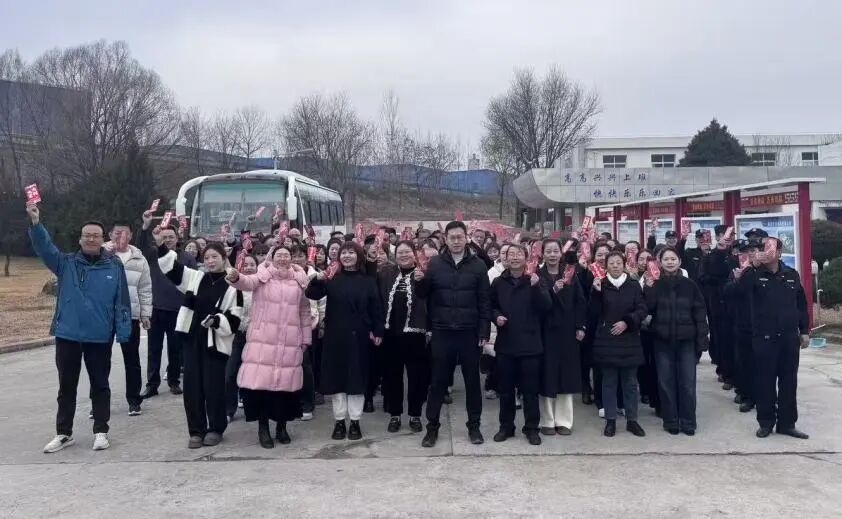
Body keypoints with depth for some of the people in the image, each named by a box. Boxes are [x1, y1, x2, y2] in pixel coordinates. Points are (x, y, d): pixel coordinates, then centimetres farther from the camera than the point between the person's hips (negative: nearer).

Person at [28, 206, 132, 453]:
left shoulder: (114, 266, -2)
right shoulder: (66, 263, 2)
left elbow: (122, 302, -3)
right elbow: (44, 247, -14)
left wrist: (123, 333, -9)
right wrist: (36, 223, -31)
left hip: (100, 338, -1)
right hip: (67, 335, 2)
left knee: (100, 385, 9)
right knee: (66, 386, 12)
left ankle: (101, 432, 21)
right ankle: (63, 433, 25)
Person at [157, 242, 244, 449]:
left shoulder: (232, 287, -5)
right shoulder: (195, 278, 8)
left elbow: (235, 320, -7)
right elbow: (170, 266, 8)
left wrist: (218, 320, -24)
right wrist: (161, 245, -3)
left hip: (216, 343, -4)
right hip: (193, 339, 4)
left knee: (213, 387, 0)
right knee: (192, 386, 5)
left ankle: (215, 429, 18)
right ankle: (196, 430, 17)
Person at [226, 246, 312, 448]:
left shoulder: (299, 280, 7)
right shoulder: (263, 277, 1)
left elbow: (305, 312, 13)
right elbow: (247, 282, -21)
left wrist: (306, 338, 12)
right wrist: (235, 277, -44)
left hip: (290, 341, 2)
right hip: (263, 338, -2)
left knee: (285, 381, 4)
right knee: (262, 379, -4)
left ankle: (282, 426, 19)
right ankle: (263, 427, 9)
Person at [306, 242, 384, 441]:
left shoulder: (368, 281, 4)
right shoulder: (332, 278, 4)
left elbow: (376, 308, 2)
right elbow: (312, 294, -9)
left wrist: (378, 331, -4)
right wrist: (317, 280, -28)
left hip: (358, 336, 0)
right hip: (335, 335, 1)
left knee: (357, 377, 4)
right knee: (337, 377, 5)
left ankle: (355, 421, 13)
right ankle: (339, 421, 15)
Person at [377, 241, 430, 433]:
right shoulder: (386, 273, 5)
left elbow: (430, 302, -5)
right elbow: (377, 300, 6)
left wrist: (430, 329, -12)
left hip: (414, 332, -2)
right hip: (391, 332, 3)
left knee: (417, 375, 5)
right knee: (392, 374, 10)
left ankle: (415, 415, 19)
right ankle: (394, 414, 22)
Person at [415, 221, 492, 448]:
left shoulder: (478, 265, 0)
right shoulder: (435, 263, 2)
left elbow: (484, 301, 0)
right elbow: (425, 295, 5)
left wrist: (484, 332, -5)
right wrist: (420, 282, -16)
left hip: (469, 333, 0)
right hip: (442, 332, 0)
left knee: (472, 380, 10)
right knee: (438, 381, 7)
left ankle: (474, 425, 24)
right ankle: (432, 426, 19)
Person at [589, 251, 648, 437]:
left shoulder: (634, 285, 3)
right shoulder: (600, 285, 2)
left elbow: (642, 310, 0)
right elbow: (595, 311, -4)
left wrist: (627, 322, -14)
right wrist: (596, 292, -16)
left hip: (629, 340, 1)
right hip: (606, 340, 0)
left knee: (630, 382, 7)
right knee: (609, 382, 5)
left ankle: (632, 420, 17)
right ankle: (610, 420, 14)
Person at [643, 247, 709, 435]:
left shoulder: (689, 284, 2)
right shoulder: (655, 284, 3)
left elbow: (700, 312, 1)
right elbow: (648, 309, -7)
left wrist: (702, 340, -4)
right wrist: (648, 288, -18)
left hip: (686, 340, 0)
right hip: (662, 340, 0)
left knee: (688, 382, 0)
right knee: (666, 382, 5)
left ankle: (688, 422, 12)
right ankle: (670, 421, 15)